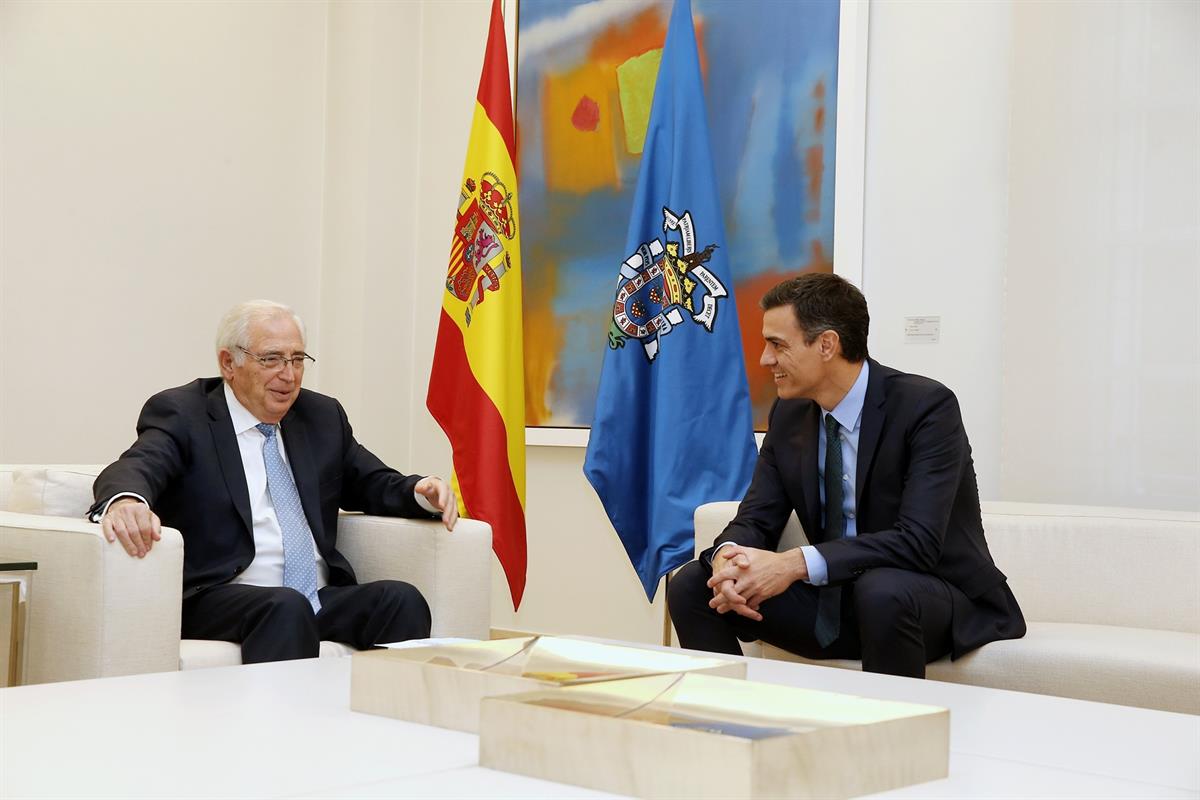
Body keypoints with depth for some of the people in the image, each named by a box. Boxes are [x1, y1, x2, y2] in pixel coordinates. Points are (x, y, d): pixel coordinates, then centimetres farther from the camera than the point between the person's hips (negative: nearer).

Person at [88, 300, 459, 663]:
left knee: (402, 599, -22)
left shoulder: (322, 416, 19)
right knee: (286, 608, -35)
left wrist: (421, 491, 1)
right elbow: (134, 469, -14)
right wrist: (125, 501, -40)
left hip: (322, 598, 5)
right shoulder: (181, 414, 3)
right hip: (219, 601, -5)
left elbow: (374, 484, 25)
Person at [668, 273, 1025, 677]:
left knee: (881, 590, -39)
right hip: (834, 599, 6)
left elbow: (917, 541, -27)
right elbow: (757, 518, 4)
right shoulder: (789, 414, 3)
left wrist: (796, 564, -35)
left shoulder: (927, 406, -18)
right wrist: (727, 557, -21)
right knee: (691, 584, -9)